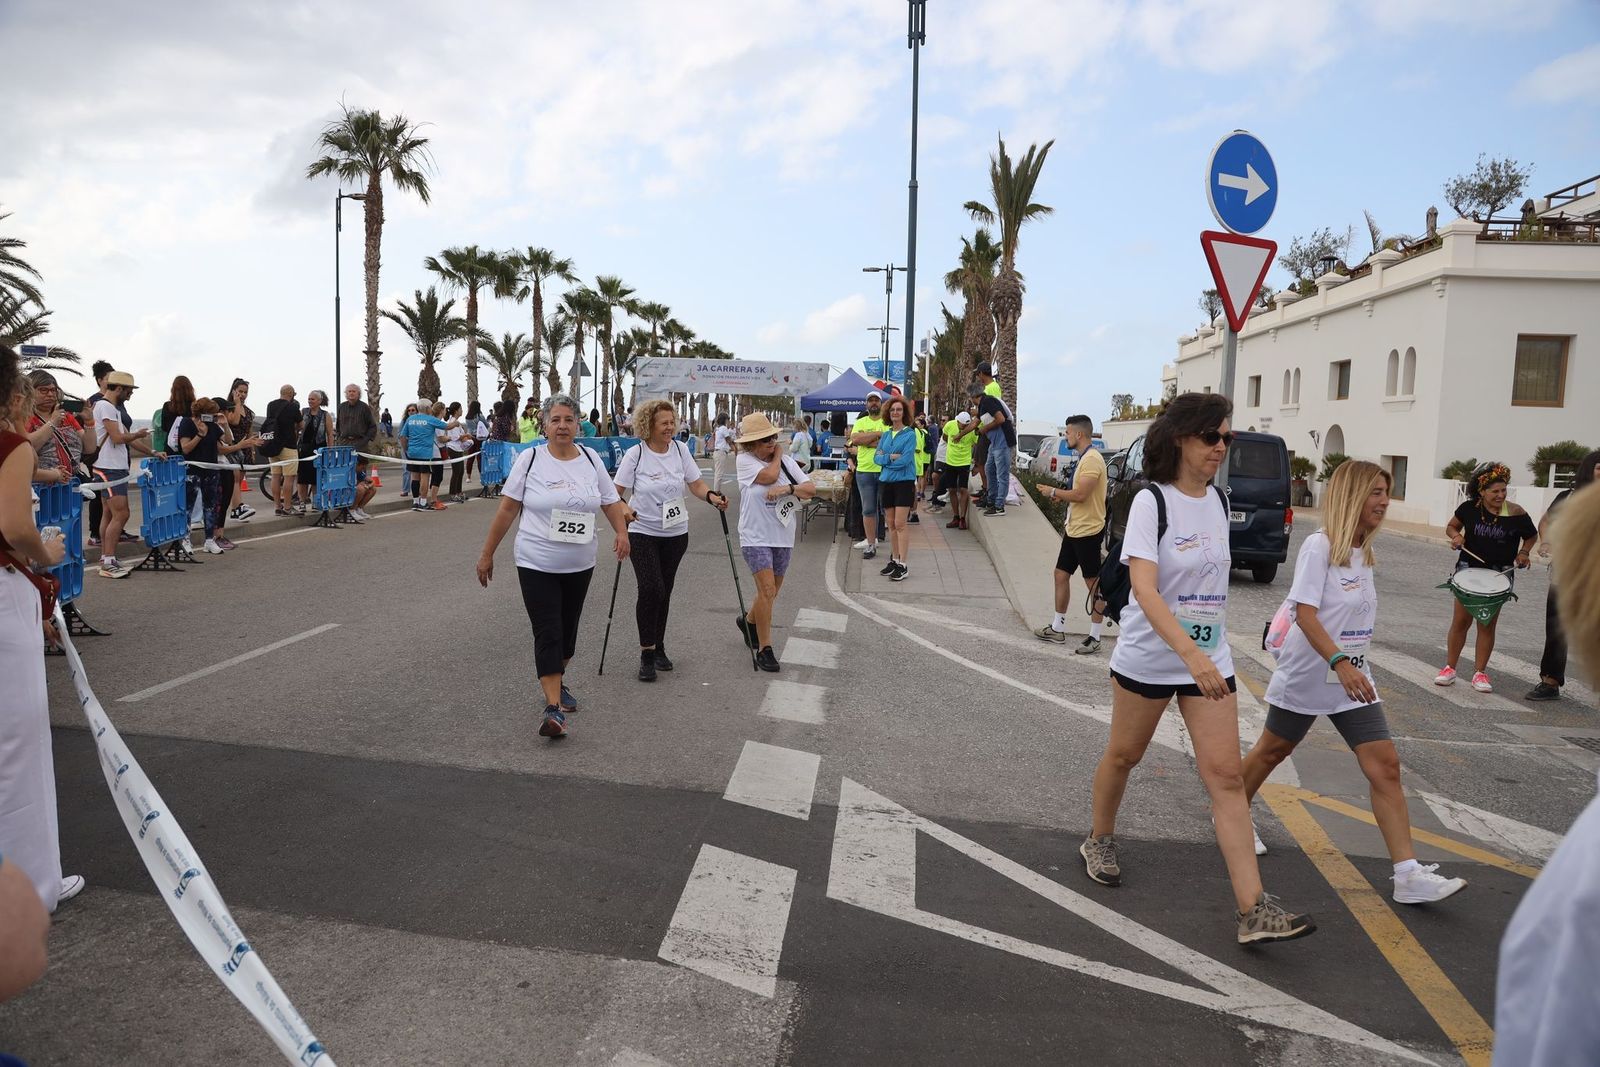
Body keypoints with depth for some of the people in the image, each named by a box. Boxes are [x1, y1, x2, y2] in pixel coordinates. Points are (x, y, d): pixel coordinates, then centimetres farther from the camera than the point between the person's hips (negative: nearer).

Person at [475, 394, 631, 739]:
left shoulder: (590, 459, 4)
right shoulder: (530, 459, -6)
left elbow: (612, 502, 7)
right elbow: (507, 509, -4)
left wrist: (622, 532, -12)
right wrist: (487, 554, -3)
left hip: (579, 565, 4)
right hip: (537, 565, -4)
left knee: (568, 630, 17)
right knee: (547, 634, -8)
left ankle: (556, 681, 40)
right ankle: (554, 708, -8)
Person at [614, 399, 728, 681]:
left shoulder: (680, 449, 1)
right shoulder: (635, 454, -9)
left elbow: (696, 484, 2)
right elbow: (616, 493, -8)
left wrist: (712, 497, -18)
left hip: (676, 533, 4)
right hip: (642, 533, -4)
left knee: (664, 592, 12)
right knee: (651, 589, -15)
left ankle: (658, 647, 28)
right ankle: (646, 653, -3)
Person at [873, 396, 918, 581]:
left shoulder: (910, 434, -5)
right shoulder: (885, 435, 12)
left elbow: (905, 460, -15)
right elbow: (876, 457, 5)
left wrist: (884, 458, -5)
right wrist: (890, 457, -12)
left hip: (904, 482, -6)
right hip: (886, 481, 6)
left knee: (900, 524, -9)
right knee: (890, 523, 10)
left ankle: (903, 564, -6)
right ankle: (894, 559, 20)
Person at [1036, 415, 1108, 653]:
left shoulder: (1092, 459, -18)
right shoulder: (1083, 458, 14)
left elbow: (1080, 494, -25)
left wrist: (1054, 492, -11)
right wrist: (1065, 514, 19)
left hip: (1088, 531, -10)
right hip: (1074, 529, 10)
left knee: (1093, 583, -2)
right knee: (1061, 574, 14)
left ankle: (1094, 638, 5)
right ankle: (1057, 628, 24)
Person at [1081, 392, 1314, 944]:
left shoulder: (1219, 499, 5)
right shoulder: (1152, 501, -16)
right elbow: (1144, 589, -27)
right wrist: (1191, 653, -38)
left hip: (1210, 658, 5)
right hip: (1148, 656, -5)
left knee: (1226, 775, -2)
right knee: (1124, 755, 14)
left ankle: (1254, 909, -2)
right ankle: (1099, 841, 41)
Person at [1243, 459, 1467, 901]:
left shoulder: (1363, 552, 7)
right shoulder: (1319, 546, -17)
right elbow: (1305, 614, -25)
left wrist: (1352, 667, 16)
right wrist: (1340, 664, -35)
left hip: (1353, 678, 7)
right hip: (1307, 676, -6)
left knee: (1385, 766, -3)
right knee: (1273, 749, 12)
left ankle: (1408, 875, -1)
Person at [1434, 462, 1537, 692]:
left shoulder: (1515, 514, -9)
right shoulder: (1469, 508, -7)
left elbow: (1532, 535, 8)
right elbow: (1451, 526, 10)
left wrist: (1524, 552, -9)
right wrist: (1456, 536, -11)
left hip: (1499, 575, -1)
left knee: (1487, 625, 5)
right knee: (1460, 621, 3)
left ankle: (1480, 672, 16)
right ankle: (1450, 668, 14)